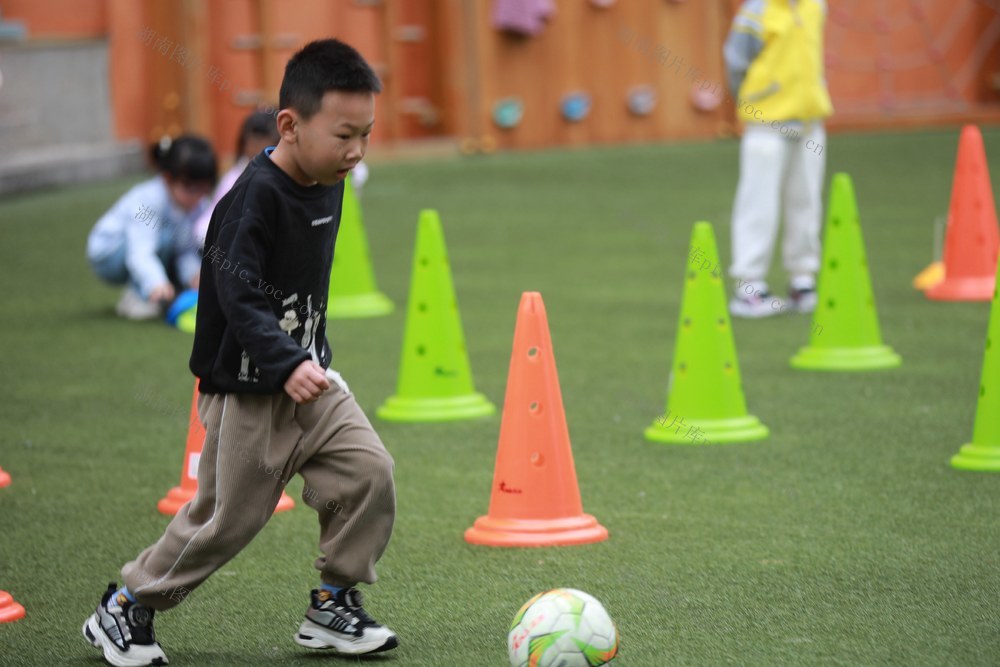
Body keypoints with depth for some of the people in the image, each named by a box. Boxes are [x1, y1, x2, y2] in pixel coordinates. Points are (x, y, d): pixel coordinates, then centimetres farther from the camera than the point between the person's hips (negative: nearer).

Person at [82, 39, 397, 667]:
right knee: (226, 518, 2)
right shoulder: (255, 197, -23)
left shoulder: (327, 185, 3)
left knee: (370, 471, -6)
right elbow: (240, 298, -29)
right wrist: (287, 365, -39)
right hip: (247, 391, -7)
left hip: (308, 374, 7)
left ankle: (334, 604, 10)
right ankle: (125, 609, 22)